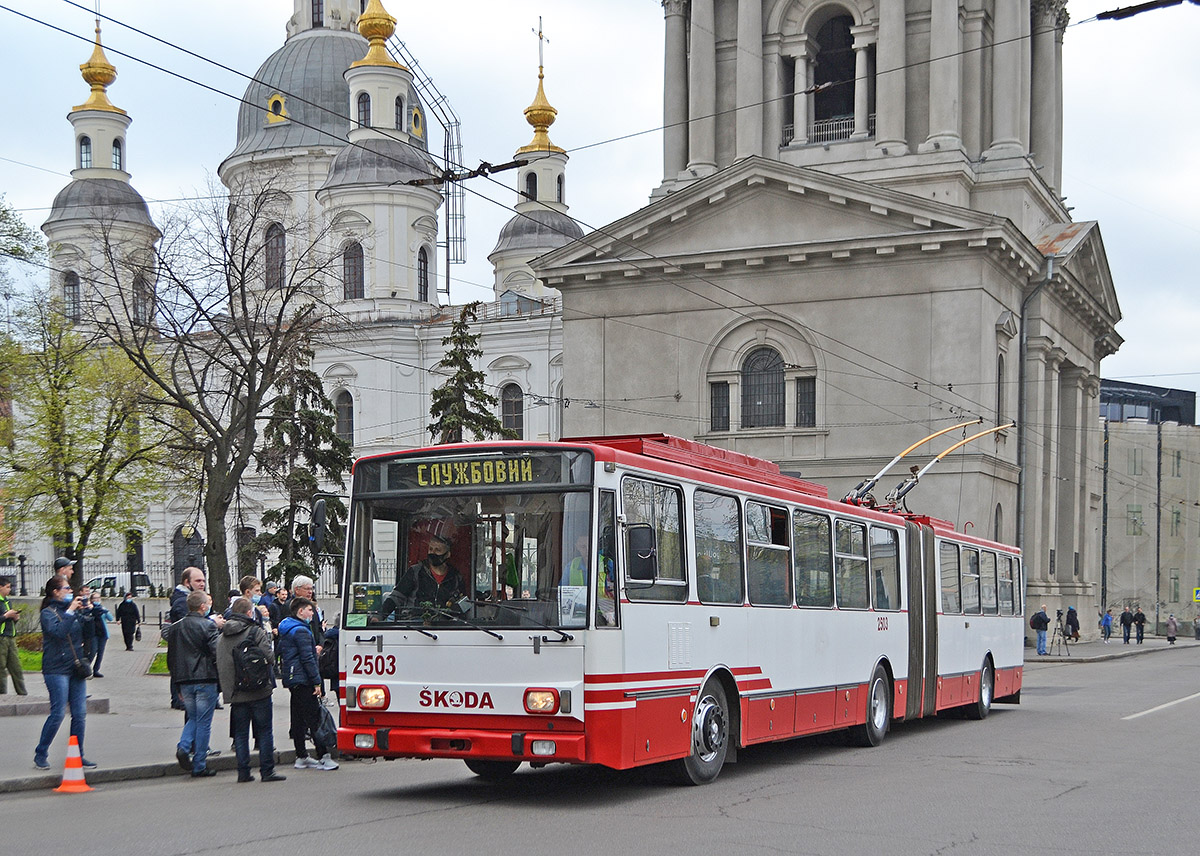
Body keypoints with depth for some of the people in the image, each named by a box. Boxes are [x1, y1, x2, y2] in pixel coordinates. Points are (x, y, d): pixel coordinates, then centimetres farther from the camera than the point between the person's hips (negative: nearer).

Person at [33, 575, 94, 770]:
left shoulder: (73, 610, 14)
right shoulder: (48, 613, -4)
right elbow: (59, 631, -23)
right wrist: (70, 611, -19)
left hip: (76, 668, 6)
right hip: (57, 670, -6)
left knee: (80, 713, 3)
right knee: (58, 713, -8)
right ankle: (40, 754, 5)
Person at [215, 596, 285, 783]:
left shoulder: (221, 637, 7)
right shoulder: (257, 632, -9)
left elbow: (219, 665, 6)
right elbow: (268, 656, -17)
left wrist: (227, 688, 10)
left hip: (235, 693, 4)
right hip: (259, 691, -4)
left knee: (240, 733, 10)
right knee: (264, 731, 3)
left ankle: (243, 772, 8)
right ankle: (267, 771, 2)